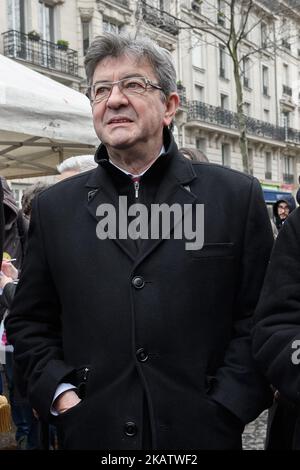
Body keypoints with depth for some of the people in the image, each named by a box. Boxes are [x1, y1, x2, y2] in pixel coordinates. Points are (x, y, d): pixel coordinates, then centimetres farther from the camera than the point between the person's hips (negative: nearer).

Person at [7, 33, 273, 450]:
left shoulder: (236, 196, -3)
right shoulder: (54, 207, 3)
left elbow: (259, 317, -2)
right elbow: (29, 322, 8)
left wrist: (225, 406, -9)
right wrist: (59, 393, -4)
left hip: (201, 432, -1)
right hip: (91, 432, 2)